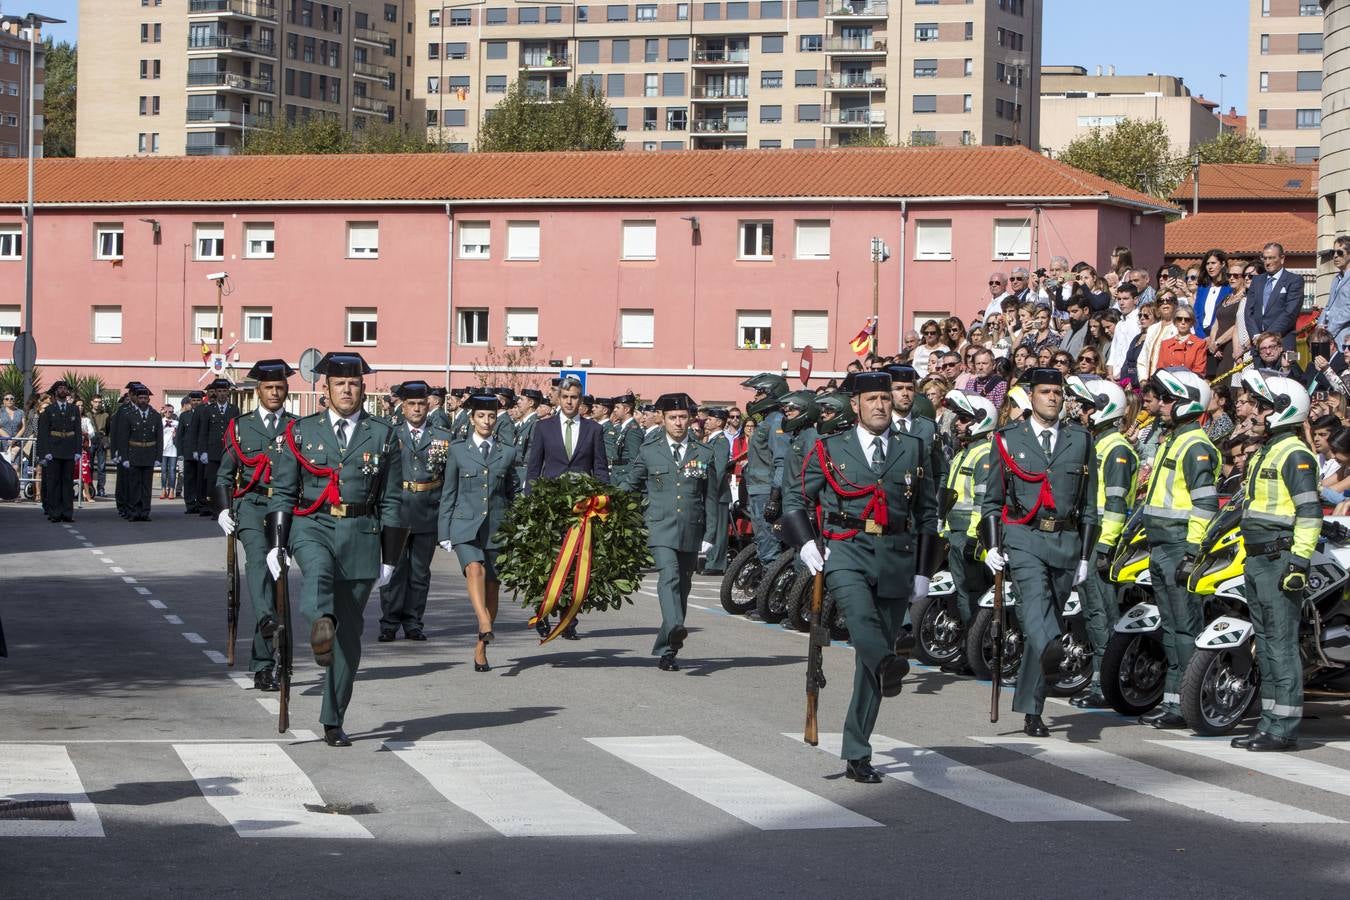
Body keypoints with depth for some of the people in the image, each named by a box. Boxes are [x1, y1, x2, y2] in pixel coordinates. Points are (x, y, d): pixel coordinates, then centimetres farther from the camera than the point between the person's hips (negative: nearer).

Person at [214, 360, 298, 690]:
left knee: (276, 575, -1)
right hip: (250, 504, -1)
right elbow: (224, 474, 16)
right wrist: (223, 510, 2)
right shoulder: (241, 427, 13)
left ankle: (262, 664, 6)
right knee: (258, 555, -31)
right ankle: (266, 618, -53)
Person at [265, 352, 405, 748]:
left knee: (350, 633, 2)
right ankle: (320, 627, -67)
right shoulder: (300, 432, 6)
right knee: (318, 570, -38)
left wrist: (389, 559, 5)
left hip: (361, 535, 1)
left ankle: (333, 722, 9)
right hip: (311, 526, -1)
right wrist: (277, 544, -3)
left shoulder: (383, 435, 7)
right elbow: (282, 492, 7)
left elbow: (392, 501, 8)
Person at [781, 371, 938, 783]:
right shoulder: (831, 449, 8)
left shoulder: (913, 449, 12)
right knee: (860, 613, -35)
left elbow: (928, 513, 17)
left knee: (870, 657, 1)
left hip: (896, 557, 1)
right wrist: (805, 543, -5)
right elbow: (797, 501, 13)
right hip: (845, 551, -1)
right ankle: (889, 667, -61)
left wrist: (922, 571, 13)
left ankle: (857, 756, 5)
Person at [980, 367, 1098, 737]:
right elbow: (992, 499, 11)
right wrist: (992, 546, 1)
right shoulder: (1008, 438, 8)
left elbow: (1089, 505, 14)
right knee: (1035, 595, -30)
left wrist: (1084, 556, 9)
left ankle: (1030, 710, 9)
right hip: (1023, 539, -2)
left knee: (1043, 618, 3)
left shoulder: (1081, 440, 12)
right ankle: (1051, 648, -58)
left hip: (1066, 540, 2)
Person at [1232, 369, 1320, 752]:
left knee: (1282, 643, -10)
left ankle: (1285, 727, -9)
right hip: (1257, 561, 10)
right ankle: (1269, 721, 18)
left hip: (1280, 560, -10)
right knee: (1266, 644, 12)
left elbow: (1310, 512, -19)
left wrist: (1300, 561, -24)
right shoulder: (1267, 452, 20)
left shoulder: (1295, 455, -12)